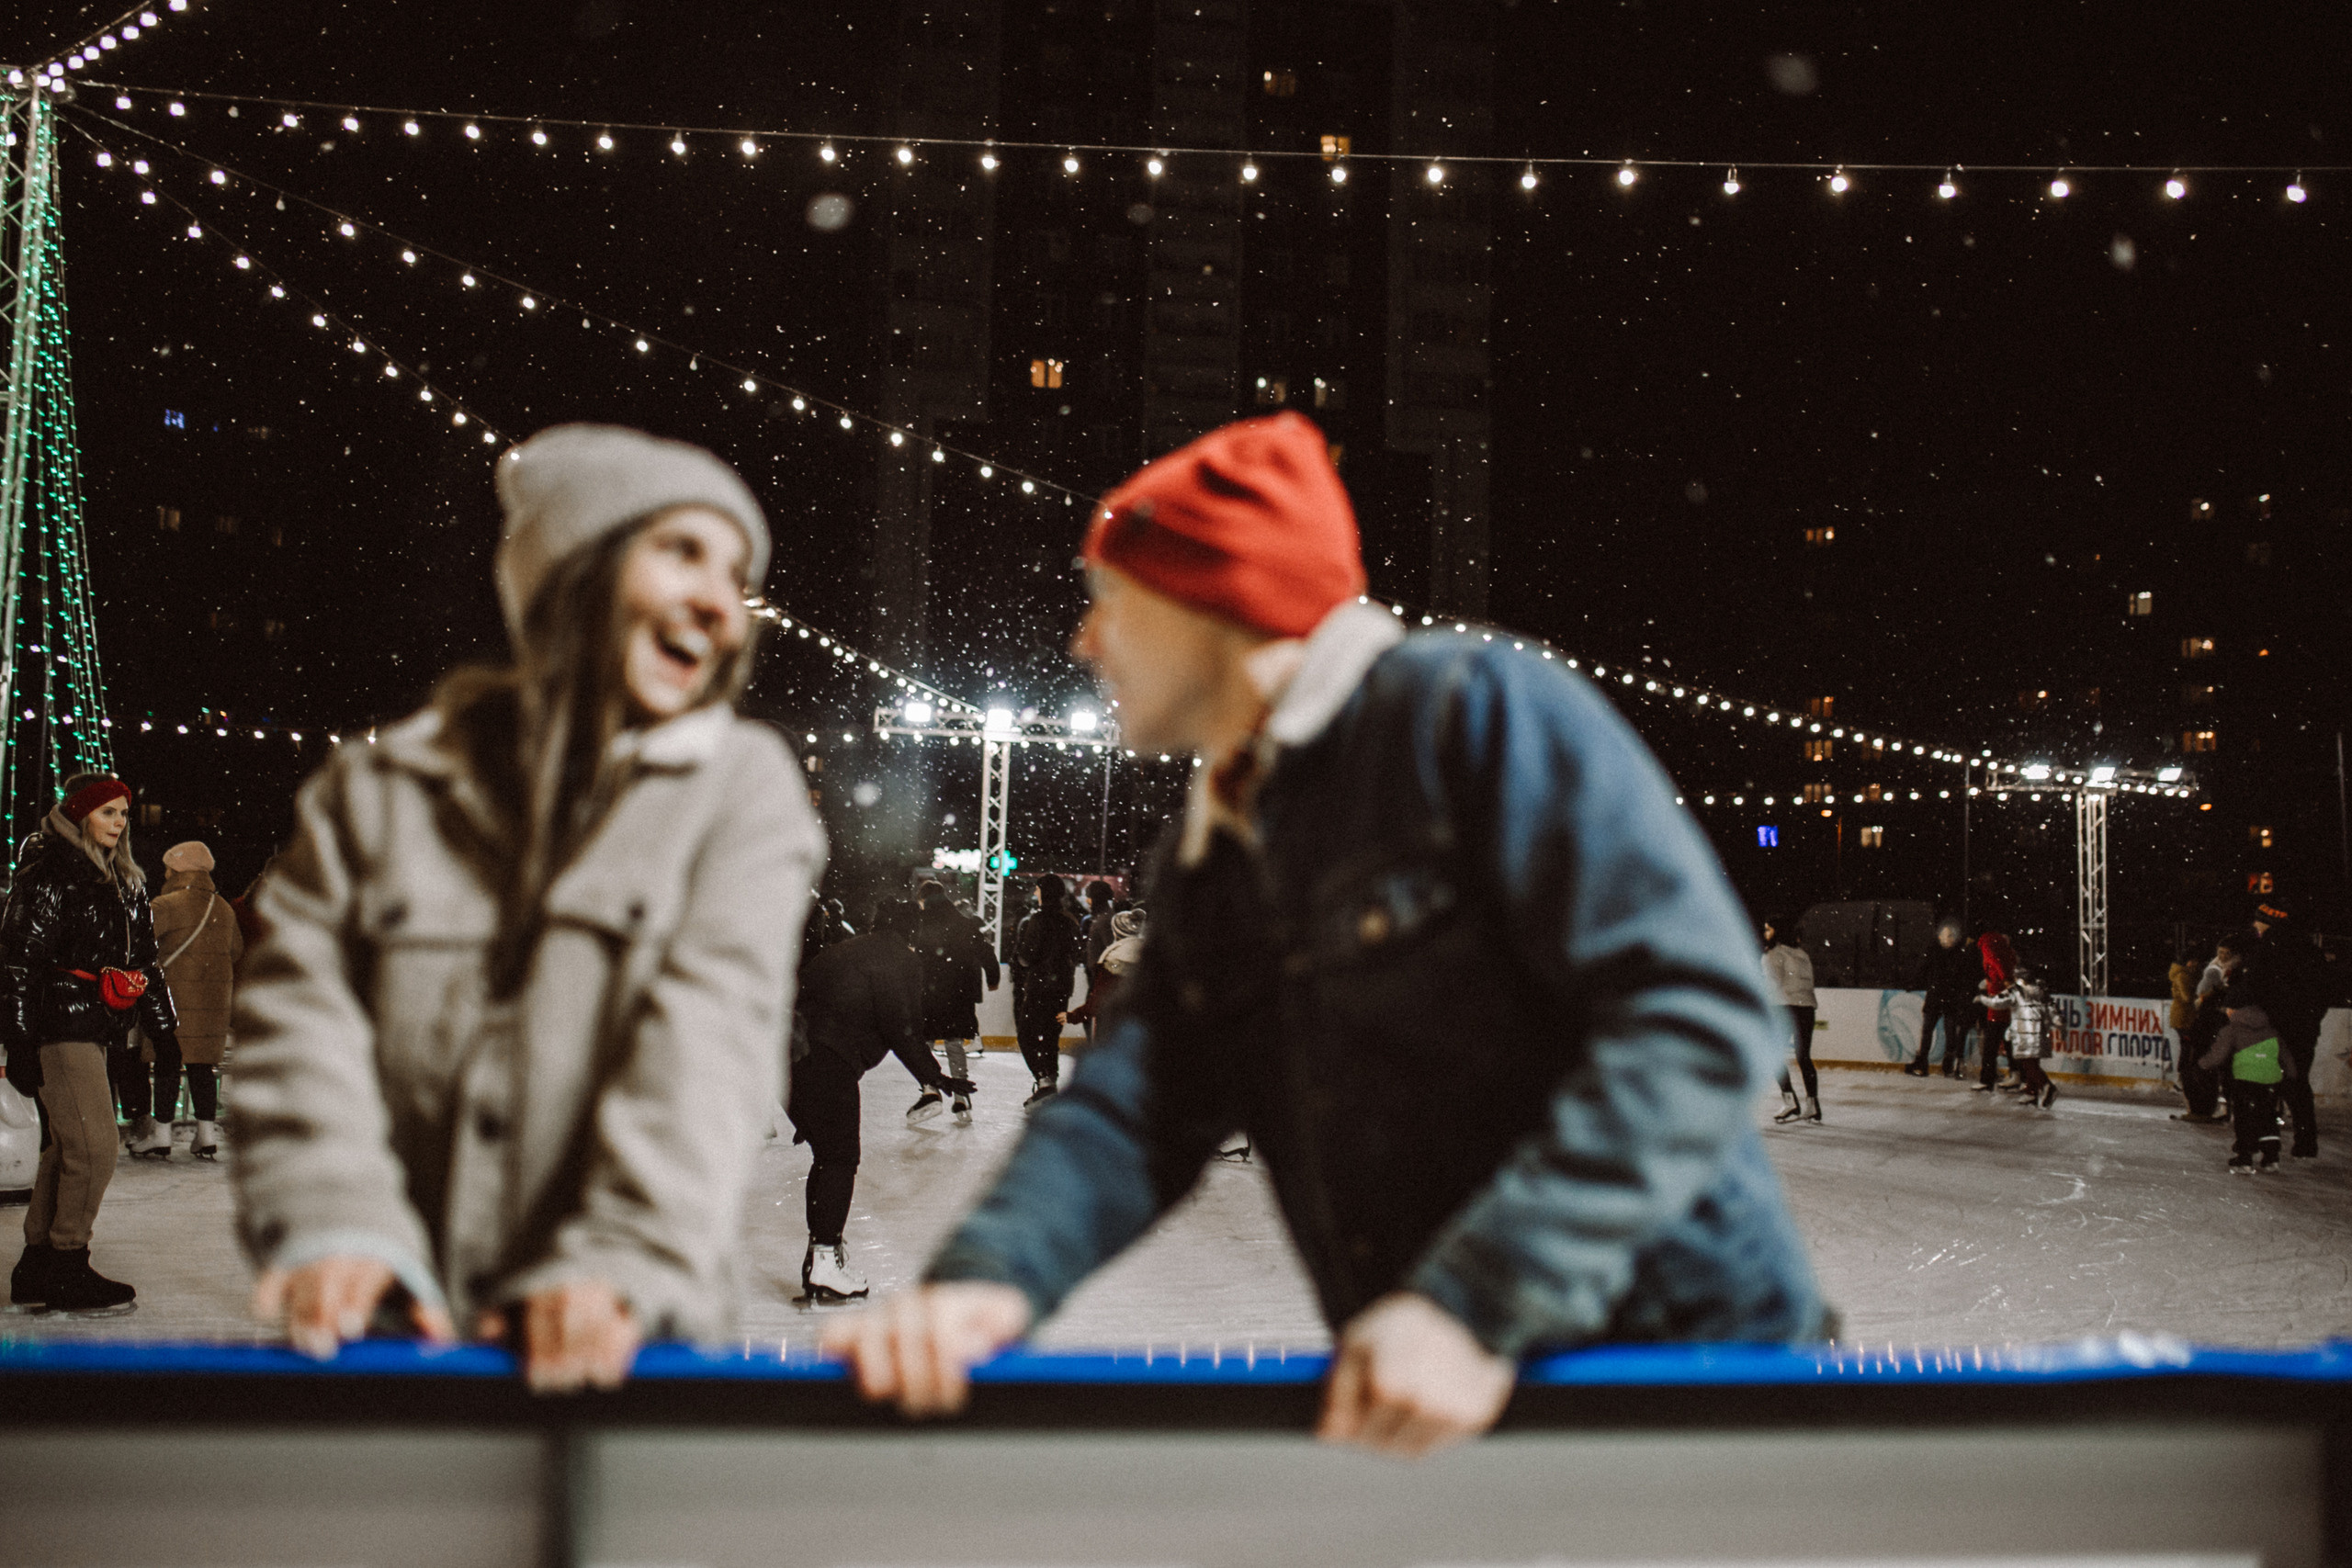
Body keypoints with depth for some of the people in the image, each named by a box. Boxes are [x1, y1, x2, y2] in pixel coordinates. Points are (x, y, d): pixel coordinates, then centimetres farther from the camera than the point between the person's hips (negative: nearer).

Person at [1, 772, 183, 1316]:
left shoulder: (123, 882, 16)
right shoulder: (46, 878, -9)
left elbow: (142, 959, 23)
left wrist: (163, 1023, 21)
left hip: (98, 1028, 9)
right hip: (59, 1025, -9)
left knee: (68, 1147, 12)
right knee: (94, 1145, -12)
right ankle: (66, 1272, -2)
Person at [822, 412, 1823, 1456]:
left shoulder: (1478, 708, -11)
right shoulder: (1202, 863, 12)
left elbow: (1699, 1013, -20)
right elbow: (1132, 1106, 1)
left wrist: (1479, 1304, -25)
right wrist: (989, 1277, -20)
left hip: (1680, 1358, -6)